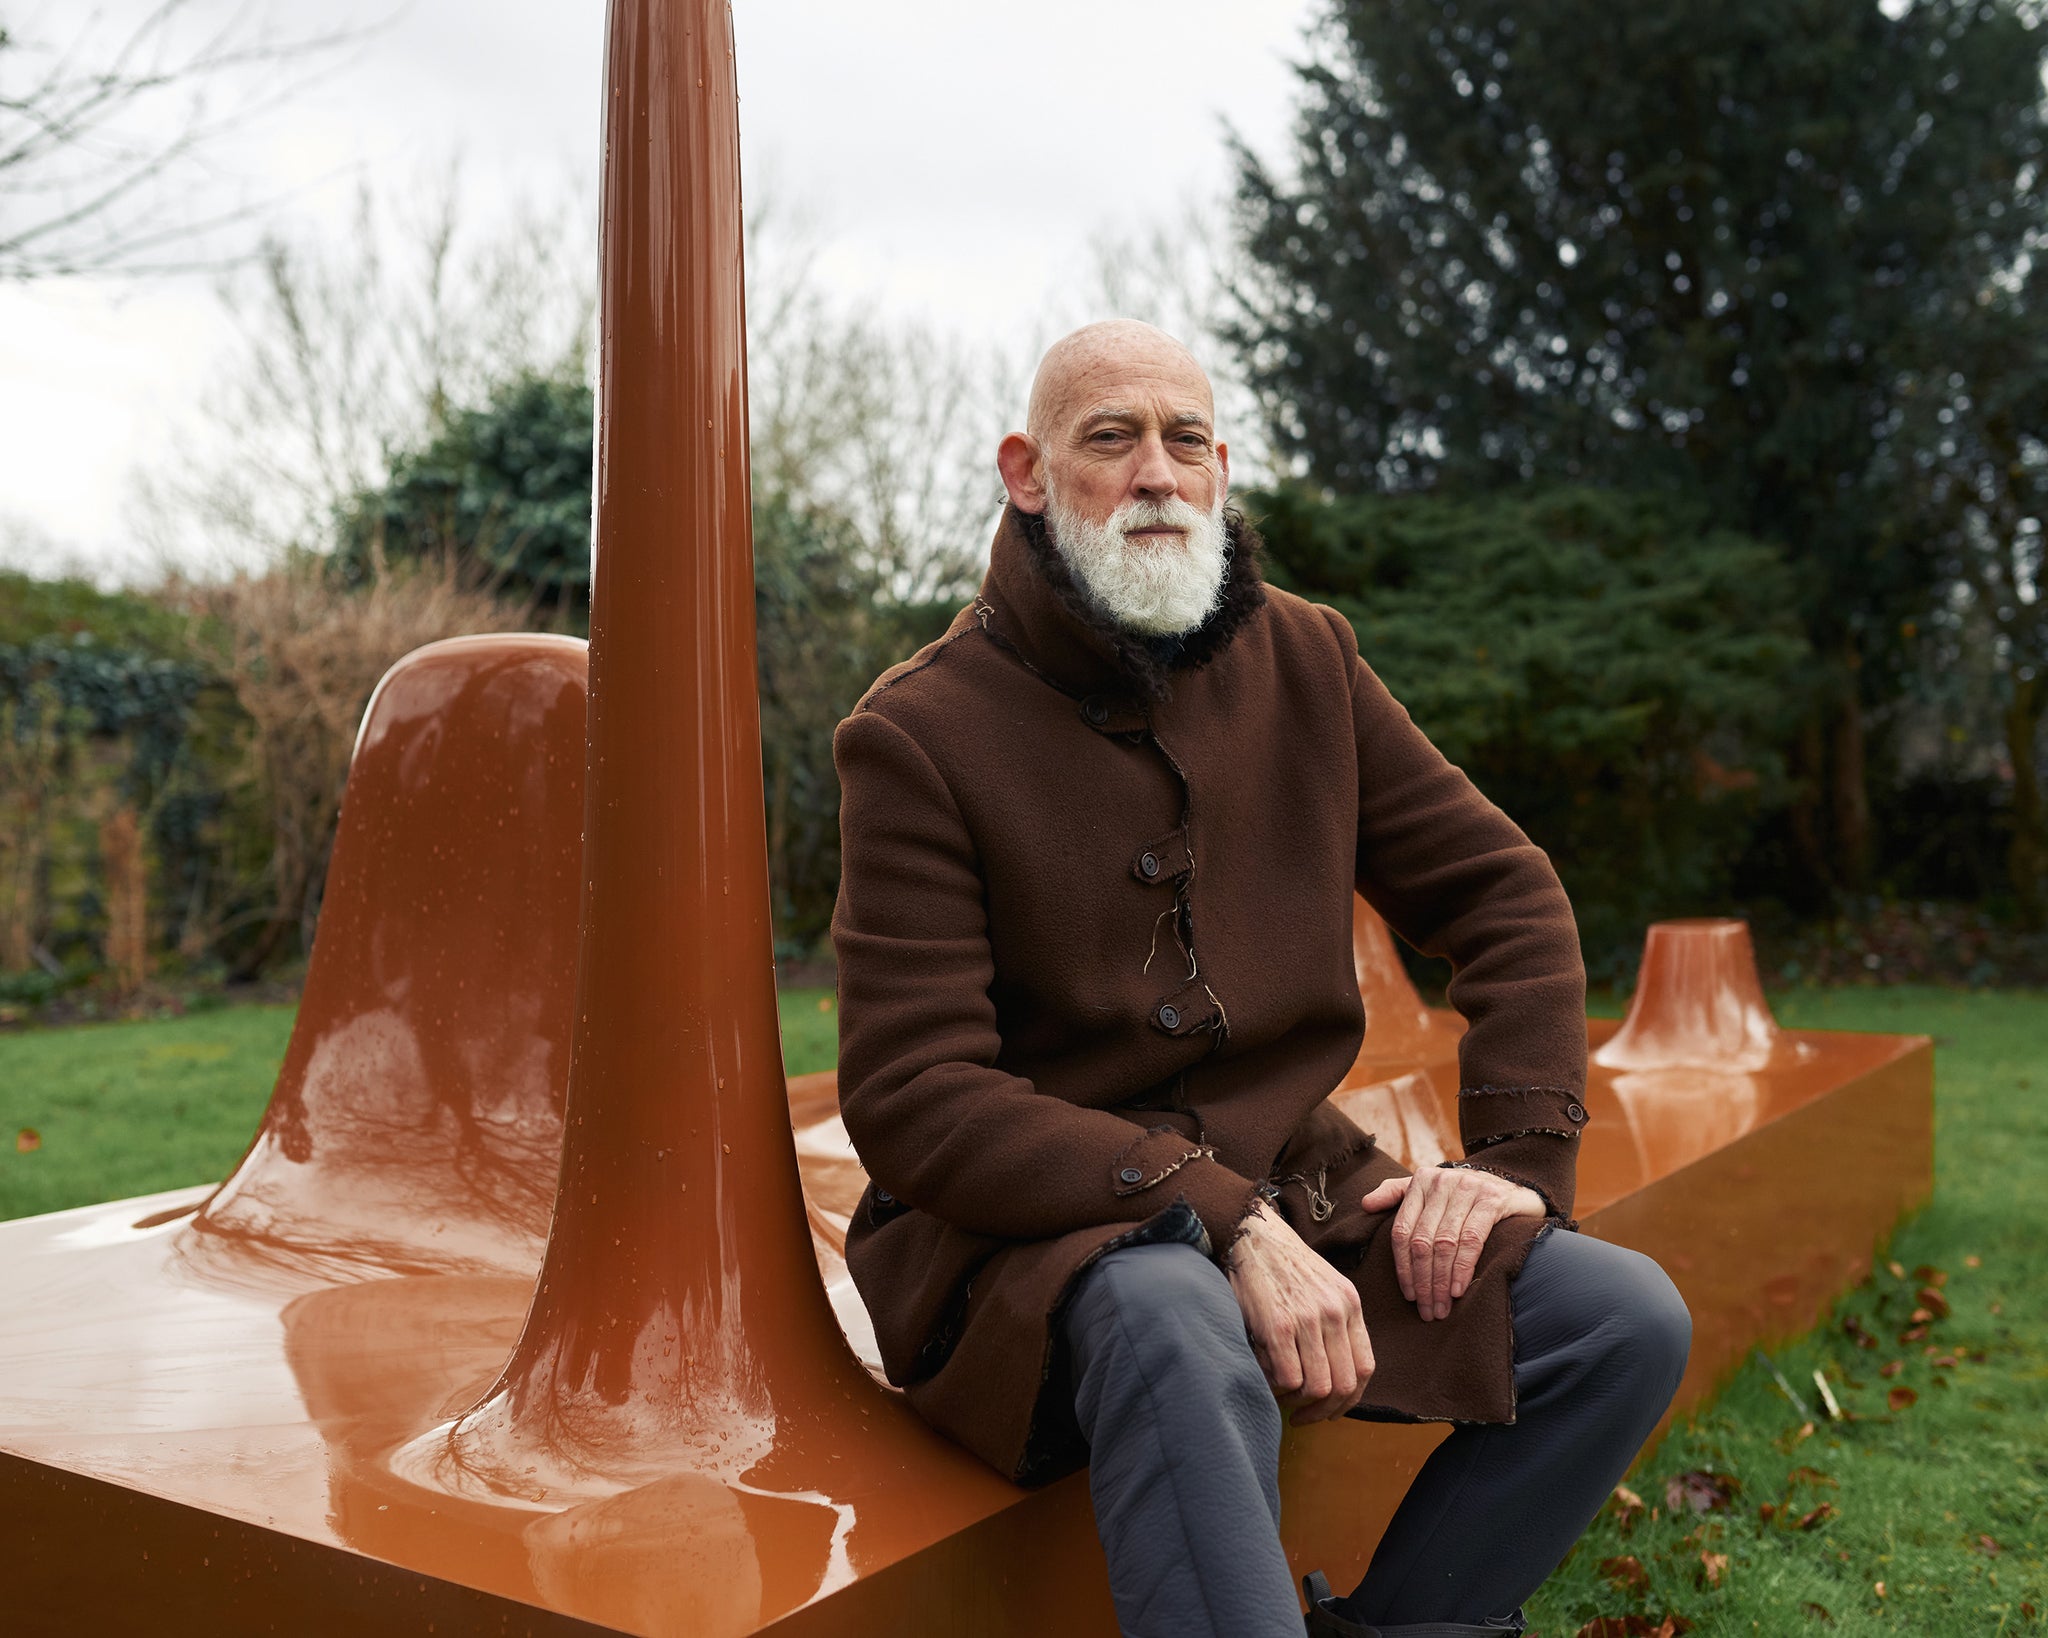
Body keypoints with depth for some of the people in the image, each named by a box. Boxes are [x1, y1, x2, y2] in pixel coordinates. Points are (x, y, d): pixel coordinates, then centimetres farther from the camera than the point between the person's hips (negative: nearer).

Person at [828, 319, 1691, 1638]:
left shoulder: (1306, 663, 6)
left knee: (1633, 1323, -9)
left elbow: (1504, 890, 12)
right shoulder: (921, 735, -10)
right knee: (1179, 1335, -38)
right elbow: (914, 1096, -16)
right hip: (1038, 1222, -5)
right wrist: (1220, 1220, -25)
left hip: (1294, 1191, 6)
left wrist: (1518, 1153, -3)